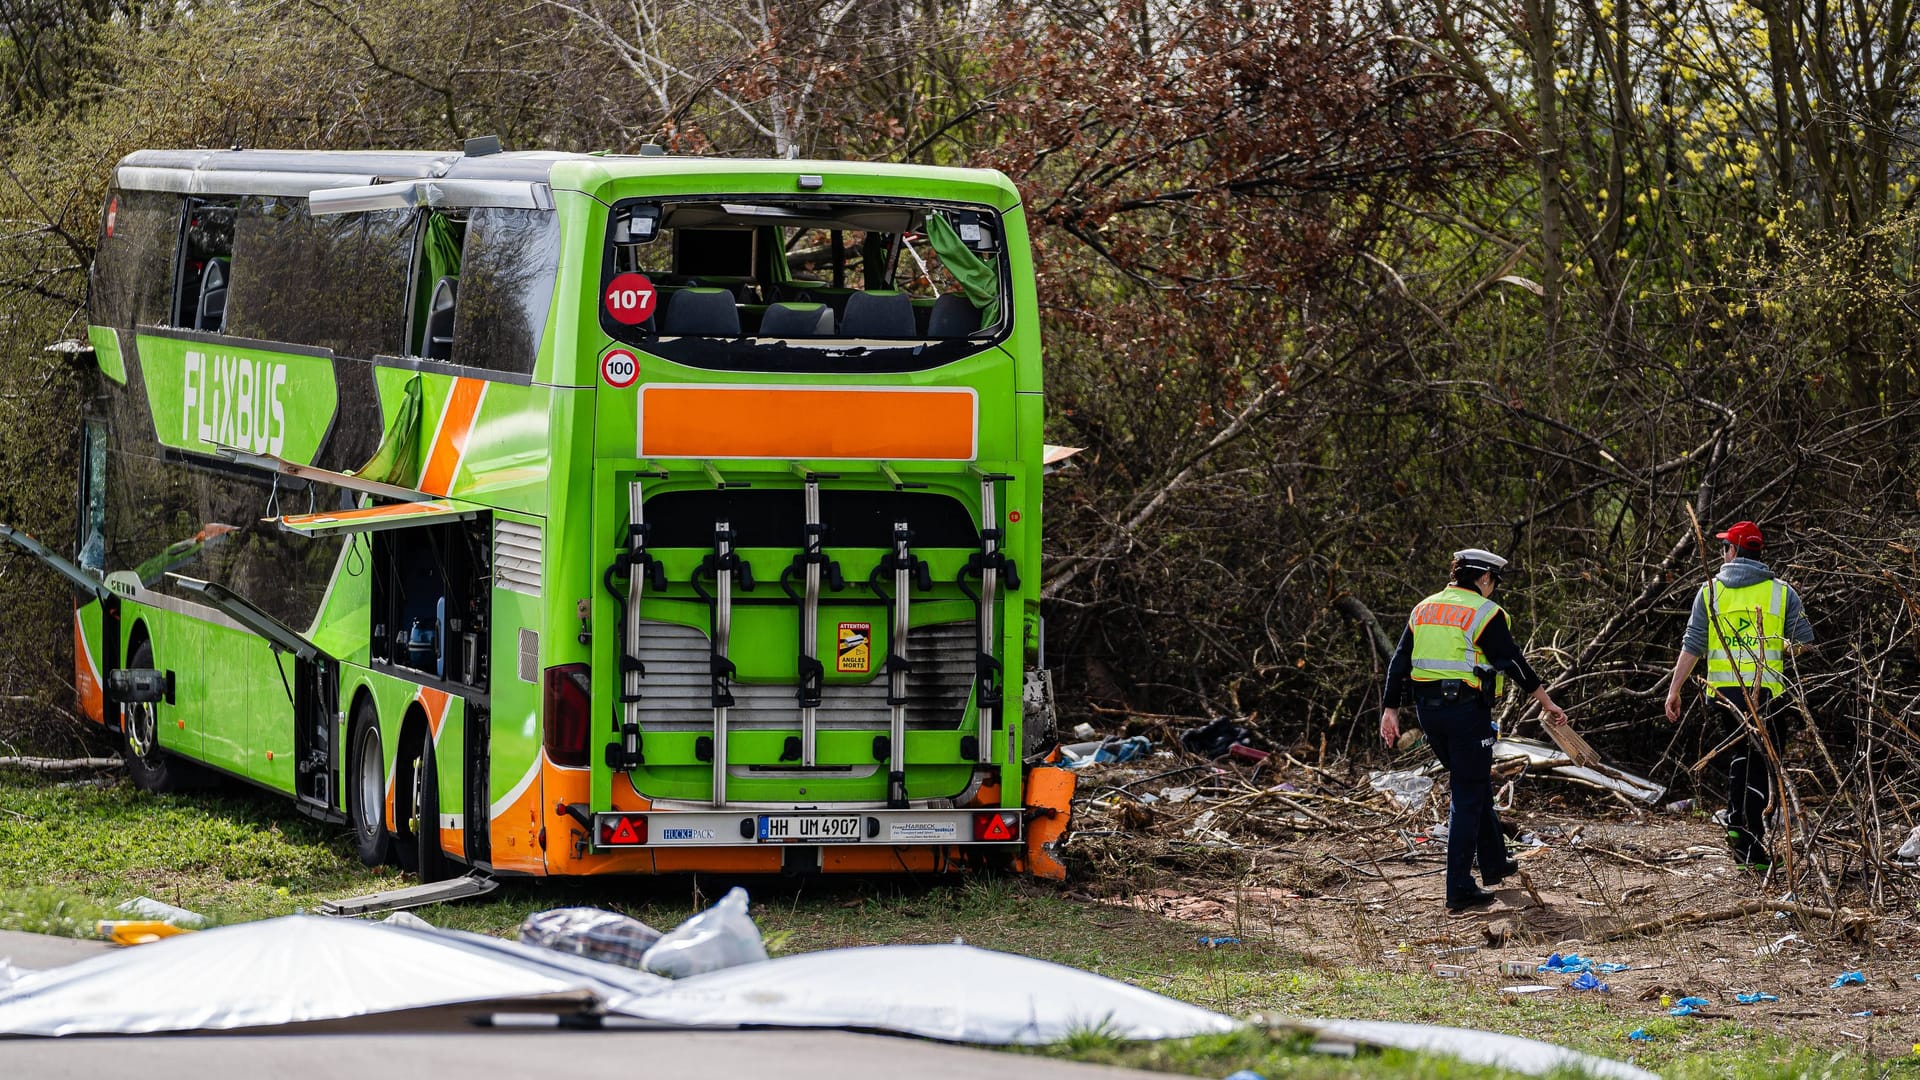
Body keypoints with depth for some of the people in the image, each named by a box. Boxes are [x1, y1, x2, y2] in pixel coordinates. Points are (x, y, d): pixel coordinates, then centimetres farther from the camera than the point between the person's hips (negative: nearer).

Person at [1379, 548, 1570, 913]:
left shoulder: (1423, 610, 12)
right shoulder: (1484, 613, -7)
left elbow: (1400, 662, 8)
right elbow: (1513, 662, -7)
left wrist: (1390, 710, 7)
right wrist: (1547, 703, 1)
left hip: (1428, 711, 7)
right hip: (1467, 711, -7)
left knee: (1475, 785, 23)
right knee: (1468, 797, -2)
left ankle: (1494, 864, 34)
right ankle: (1460, 890, -5)